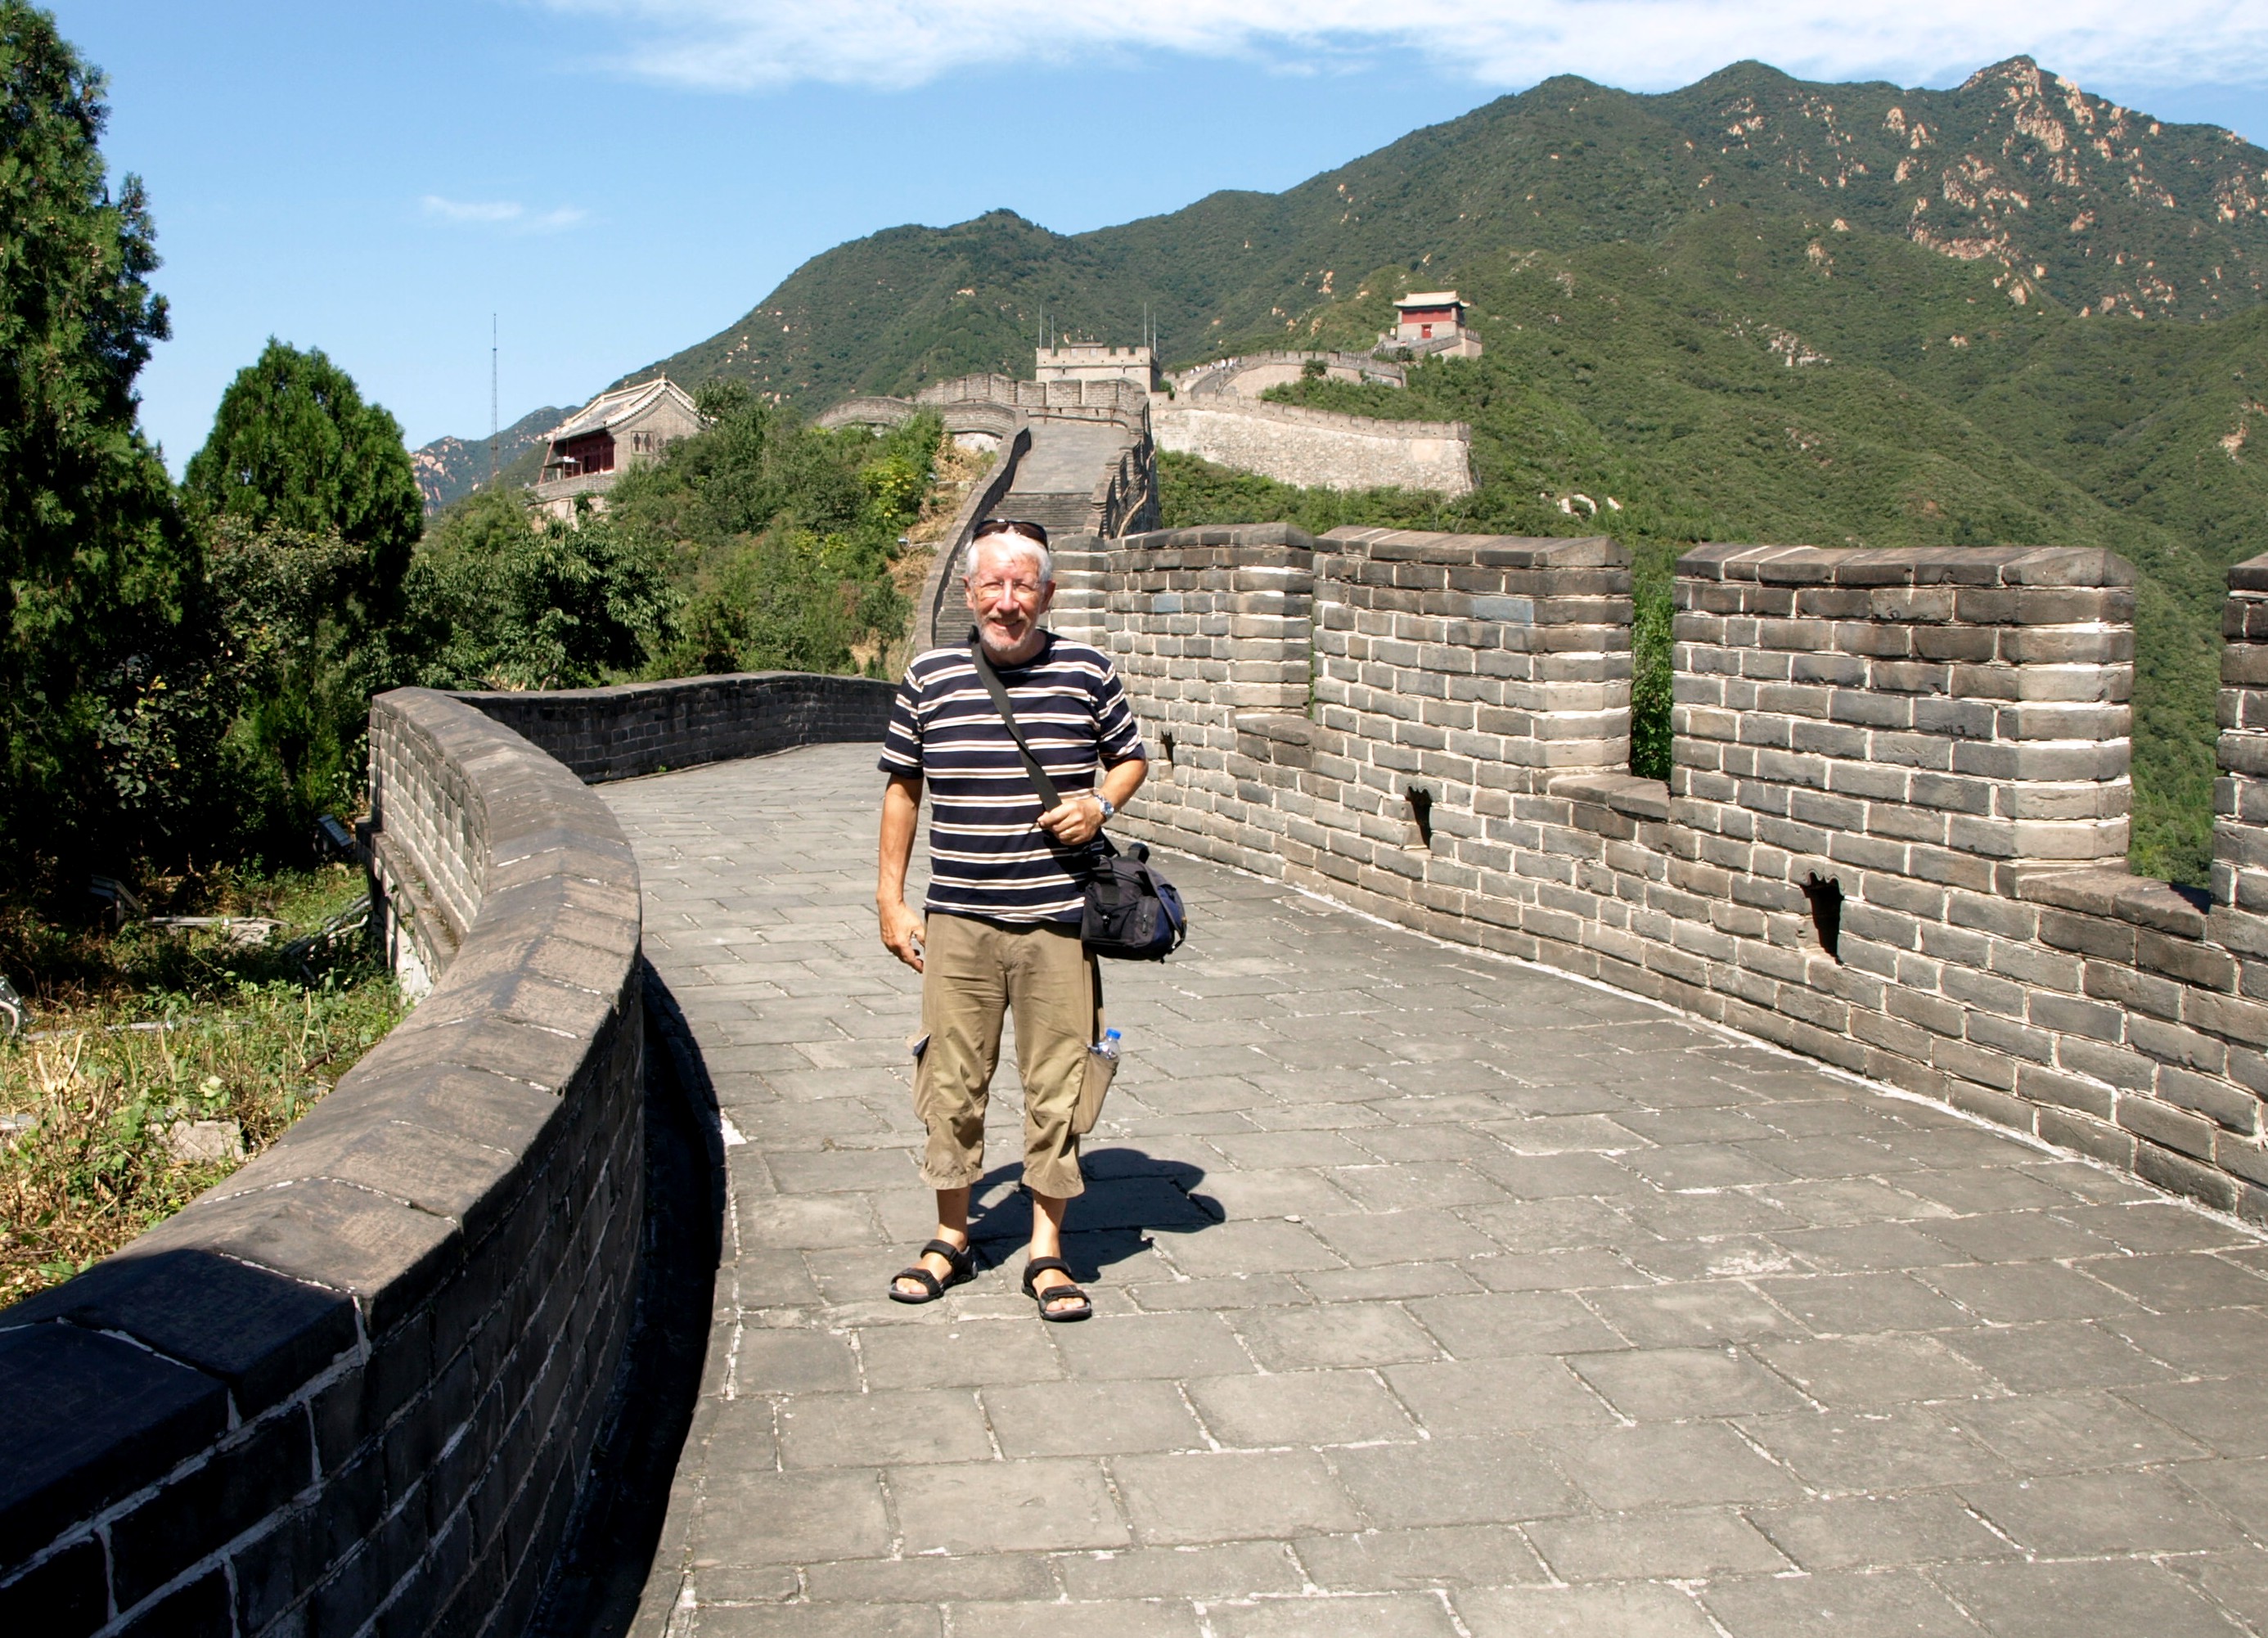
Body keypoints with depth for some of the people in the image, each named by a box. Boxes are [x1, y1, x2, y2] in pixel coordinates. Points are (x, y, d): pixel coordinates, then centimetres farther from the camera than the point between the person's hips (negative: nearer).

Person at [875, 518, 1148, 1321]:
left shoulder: (1088, 671, 1)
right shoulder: (929, 677, 3)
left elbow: (1131, 757, 15)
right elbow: (902, 788, 12)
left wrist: (1101, 802, -7)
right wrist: (890, 900, 10)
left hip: (1059, 921, -1)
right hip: (958, 922, 1)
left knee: (1057, 1086, 3)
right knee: (951, 1081, 7)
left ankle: (1047, 1248, 17)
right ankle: (952, 1237, 24)